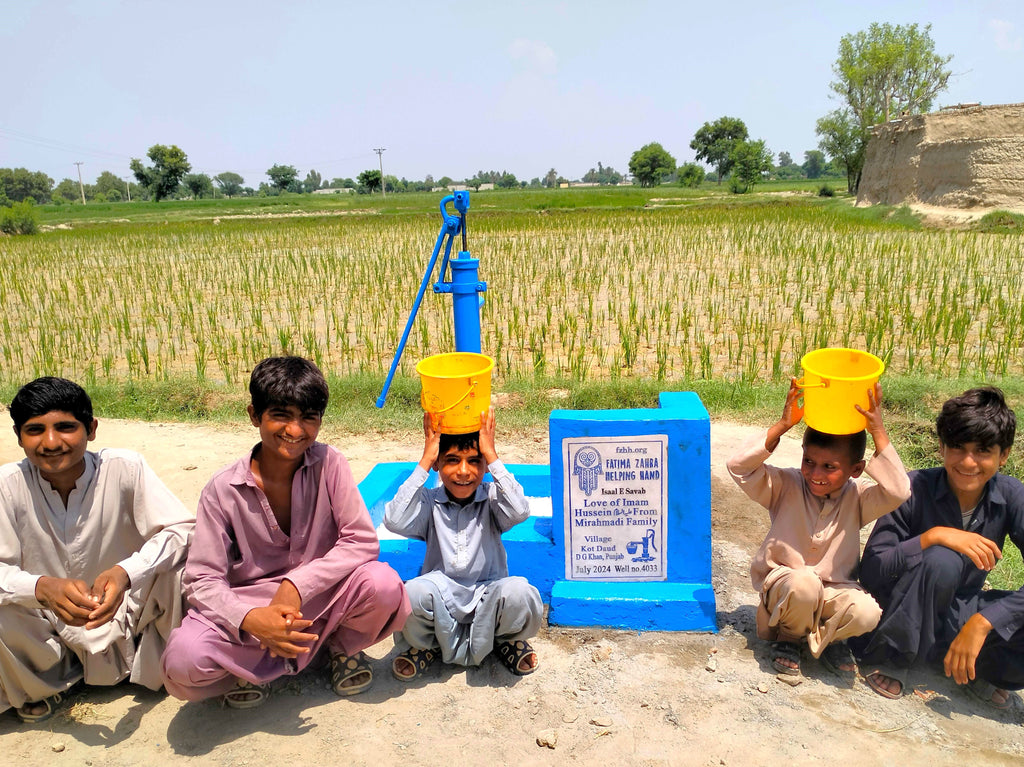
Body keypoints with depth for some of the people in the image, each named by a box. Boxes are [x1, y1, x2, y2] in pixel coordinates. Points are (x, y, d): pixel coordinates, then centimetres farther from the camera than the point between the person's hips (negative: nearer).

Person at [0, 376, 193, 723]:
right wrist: (43, 588, -37)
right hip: (52, 624, 2)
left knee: (181, 569, -29)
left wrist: (126, 573, -39)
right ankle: (50, 680, 8)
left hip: (128, 613, -2)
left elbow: (181, 529, -21)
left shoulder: (124, 468, -19)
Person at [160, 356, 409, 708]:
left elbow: (362, 541, -13)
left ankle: (342, 646, 4)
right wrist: (251, 619, -30)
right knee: (183, 663, -29)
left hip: (320, 599, 1)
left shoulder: (328, 463, -11)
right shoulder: (223, 490, -11)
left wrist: (297, 585, -24)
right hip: (251, 609, -1)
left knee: (383, 584, -29)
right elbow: (203, 580, -11)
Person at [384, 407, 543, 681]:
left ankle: (507, 639, 5)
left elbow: (520, 512, -25)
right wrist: (424, 461, -19)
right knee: (414, 593, -33)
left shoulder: (492, 499, -2)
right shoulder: (429, 502, -2)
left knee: (518, 592, -33)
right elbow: (395, 521, -22)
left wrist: (492, 455, -21)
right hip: (441, 600, 1)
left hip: (487, 599, 0)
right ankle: (427, 644, 4)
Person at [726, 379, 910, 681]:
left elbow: (898, 491, -26)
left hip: (833, 591, 2)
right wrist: (782, 425, -28)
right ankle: (789, 635, -3)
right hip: (782, 585, -1)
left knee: (866, 612, -31)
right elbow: (739, 466, -23)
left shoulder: (857, 498, -6)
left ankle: (826, 638, 4)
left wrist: (878, 432, -29)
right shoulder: (786, 486, -9)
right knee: (804, 582, -37)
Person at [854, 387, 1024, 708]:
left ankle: (980, 667, 6)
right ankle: (888, 659, -13)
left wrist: (982, 622, -31)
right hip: (906, 617, -3)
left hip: (960, 615, 3)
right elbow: (871, 572, -22)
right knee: (941, 560, -34)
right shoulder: (916, 488, -18)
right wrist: (933, 536, -34)